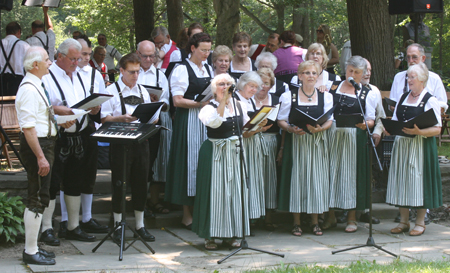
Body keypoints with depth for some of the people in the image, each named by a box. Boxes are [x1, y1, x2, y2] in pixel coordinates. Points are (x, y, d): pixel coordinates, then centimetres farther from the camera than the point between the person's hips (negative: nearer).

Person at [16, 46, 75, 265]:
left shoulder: (36, 86, 13)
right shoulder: (29, 89, -19)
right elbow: (28, 127, -24)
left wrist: (59, 122, 17)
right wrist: (40, 157, -25)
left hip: (44, 143, 11)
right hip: (36, 146, -11)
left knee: (38, 198, 16)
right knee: (37, 199, -6)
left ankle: (33, 248, 25)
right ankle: (31, 252, 1)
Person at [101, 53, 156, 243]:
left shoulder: (143, 91, 15)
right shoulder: (112, 91, -2)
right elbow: (105, 118, -7)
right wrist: (121, 118, -22)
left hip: (140, 141, 5)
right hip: (120, 143, -4)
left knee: (141, 183, 8)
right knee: (119, 184, 0)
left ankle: (140, 225, 19)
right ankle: (118, 226, 11)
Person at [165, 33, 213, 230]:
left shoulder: (208, 69, 16)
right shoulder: (182, 69, -7)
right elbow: (177, 101, -13)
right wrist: (199, 104, -20)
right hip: (188, 122, -7)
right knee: (190, 162, -5)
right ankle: (187, 215, 1)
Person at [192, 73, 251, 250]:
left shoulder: (240, 106, 12)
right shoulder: (209, 108, -4)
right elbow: (214, 123, -24)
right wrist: (223, 101, -22)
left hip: (236, 152, 5)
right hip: (216, 153, -5)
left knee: (236, 190, 4)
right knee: (215, 191, -5)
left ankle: (230, 235, 12)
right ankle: (210, 236, 2)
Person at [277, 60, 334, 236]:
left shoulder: (326, 96, 10)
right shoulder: (289, 96, 4)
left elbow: (329, 121, 5)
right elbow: (281, 120, 3)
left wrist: (320, 128, -15)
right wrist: (291, 129, -17)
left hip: (318, 142, 2)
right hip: (296, 142, -2)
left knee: (317, 179, -1)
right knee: (296, 178, -4)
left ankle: (315, 222, 9)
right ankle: (296, 223, 4)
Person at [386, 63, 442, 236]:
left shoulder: (430, 100, -5)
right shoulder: (403, 98, 15)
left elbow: (437, 129, -10)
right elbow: (394, 121, 19)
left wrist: (418, 132, -25)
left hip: (421, 146, -6)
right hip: (401, 145, 6)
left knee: (418, 181, -3)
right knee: (401, 181, 5)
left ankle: (420, 222, 7)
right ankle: (404, 221, 13)